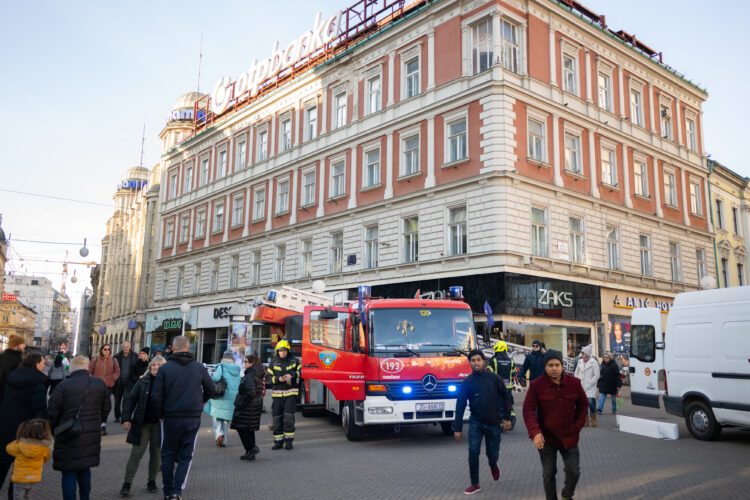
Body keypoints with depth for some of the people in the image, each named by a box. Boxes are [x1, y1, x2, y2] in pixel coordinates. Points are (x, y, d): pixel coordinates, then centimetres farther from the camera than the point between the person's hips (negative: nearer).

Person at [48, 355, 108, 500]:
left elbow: (52, 412, -9)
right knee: (85, 468, 22)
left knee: (69, 473, 5)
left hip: (68, 438, -4)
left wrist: (53, 429, 8)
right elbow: (105, 409, 8)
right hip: (92, 435, 5)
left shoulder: (64, 386, -13)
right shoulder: (100, 384, 0)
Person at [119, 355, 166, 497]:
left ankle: (152, 481, 26)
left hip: (159, 424, 0)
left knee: (156, 453, 9)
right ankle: (127, 484, 8)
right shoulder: (143, 381, 0)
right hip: (142, 423, 0)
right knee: (136, 453, 0)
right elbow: (129, 399, 3)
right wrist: (126, 418, -4)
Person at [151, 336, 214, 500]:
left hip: (170, 418, -1)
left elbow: (156, 396, -8)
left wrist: (161, 415, 7)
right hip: (193, 419, 1)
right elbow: (210, 390, 11)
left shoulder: (165, 368, -5)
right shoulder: (199, 368, 1)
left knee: (168, 455, 15)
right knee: (185, 456, 10)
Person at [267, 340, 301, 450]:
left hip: (291, 392, -2)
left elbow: (300, 372, 6)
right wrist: (278, 379, -14)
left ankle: (289, 440, 3)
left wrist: (292, 375, -13)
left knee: (288, 416, -11)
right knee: (277, 418, 3)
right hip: (277, 393, 2)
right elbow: (269, 377, 4)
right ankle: (278, 441, 14)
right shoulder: (273, 363, 7)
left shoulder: (294, 361, 5)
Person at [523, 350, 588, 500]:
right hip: (546, 438, -2)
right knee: (548, 474, 9)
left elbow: (583, 404, 10)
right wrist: (534, 432, -25)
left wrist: (578, 425, 0)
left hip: (569, 437, 2)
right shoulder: (536, 385, -12)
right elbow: (528, 410, -13)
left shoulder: (574, 383, -4)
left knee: (574, 472, 6)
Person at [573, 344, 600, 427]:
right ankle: (585, 420, 15)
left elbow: (596, 375, -6)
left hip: (590, 387, -5)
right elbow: (576, 373, 18)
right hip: (581, 387, 5)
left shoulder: (593, 362, -4)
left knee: (591, 402, -15)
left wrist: (590, 383, -10)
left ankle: (593, 419, 7)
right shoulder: (580, 361, 12)